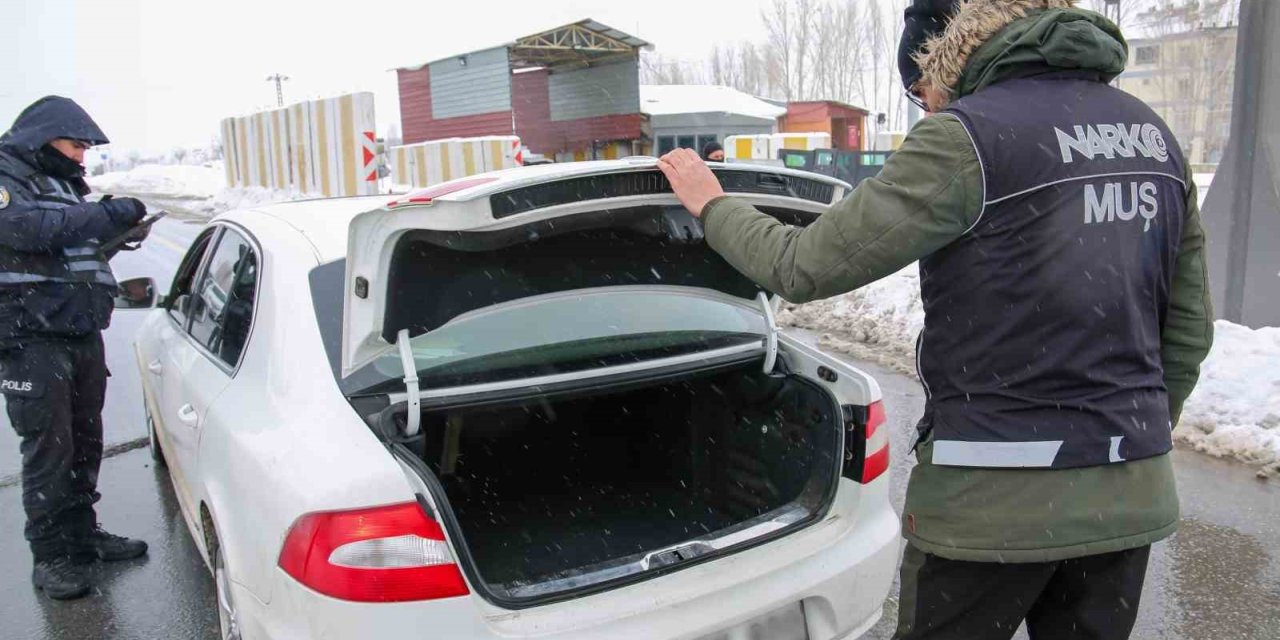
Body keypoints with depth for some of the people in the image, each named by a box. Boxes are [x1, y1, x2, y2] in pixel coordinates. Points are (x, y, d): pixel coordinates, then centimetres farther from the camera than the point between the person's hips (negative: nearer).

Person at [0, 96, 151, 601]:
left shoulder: (63, 183, 20)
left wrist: (116, 229, 7)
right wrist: (109, 215, -24)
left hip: (82, 333, 8)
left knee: (84, 441, 13)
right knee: (48, 448, -4)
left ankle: (82, 533, 26)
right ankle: (50, 555, 6)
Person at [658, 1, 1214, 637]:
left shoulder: (968, 135, -14)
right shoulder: (1154, 134, 9)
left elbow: (804, 268, -12)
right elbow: (1189, 328, 12)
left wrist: (712, 206, 5)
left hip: (998, 499, -6)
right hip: (1134, 491, 7)